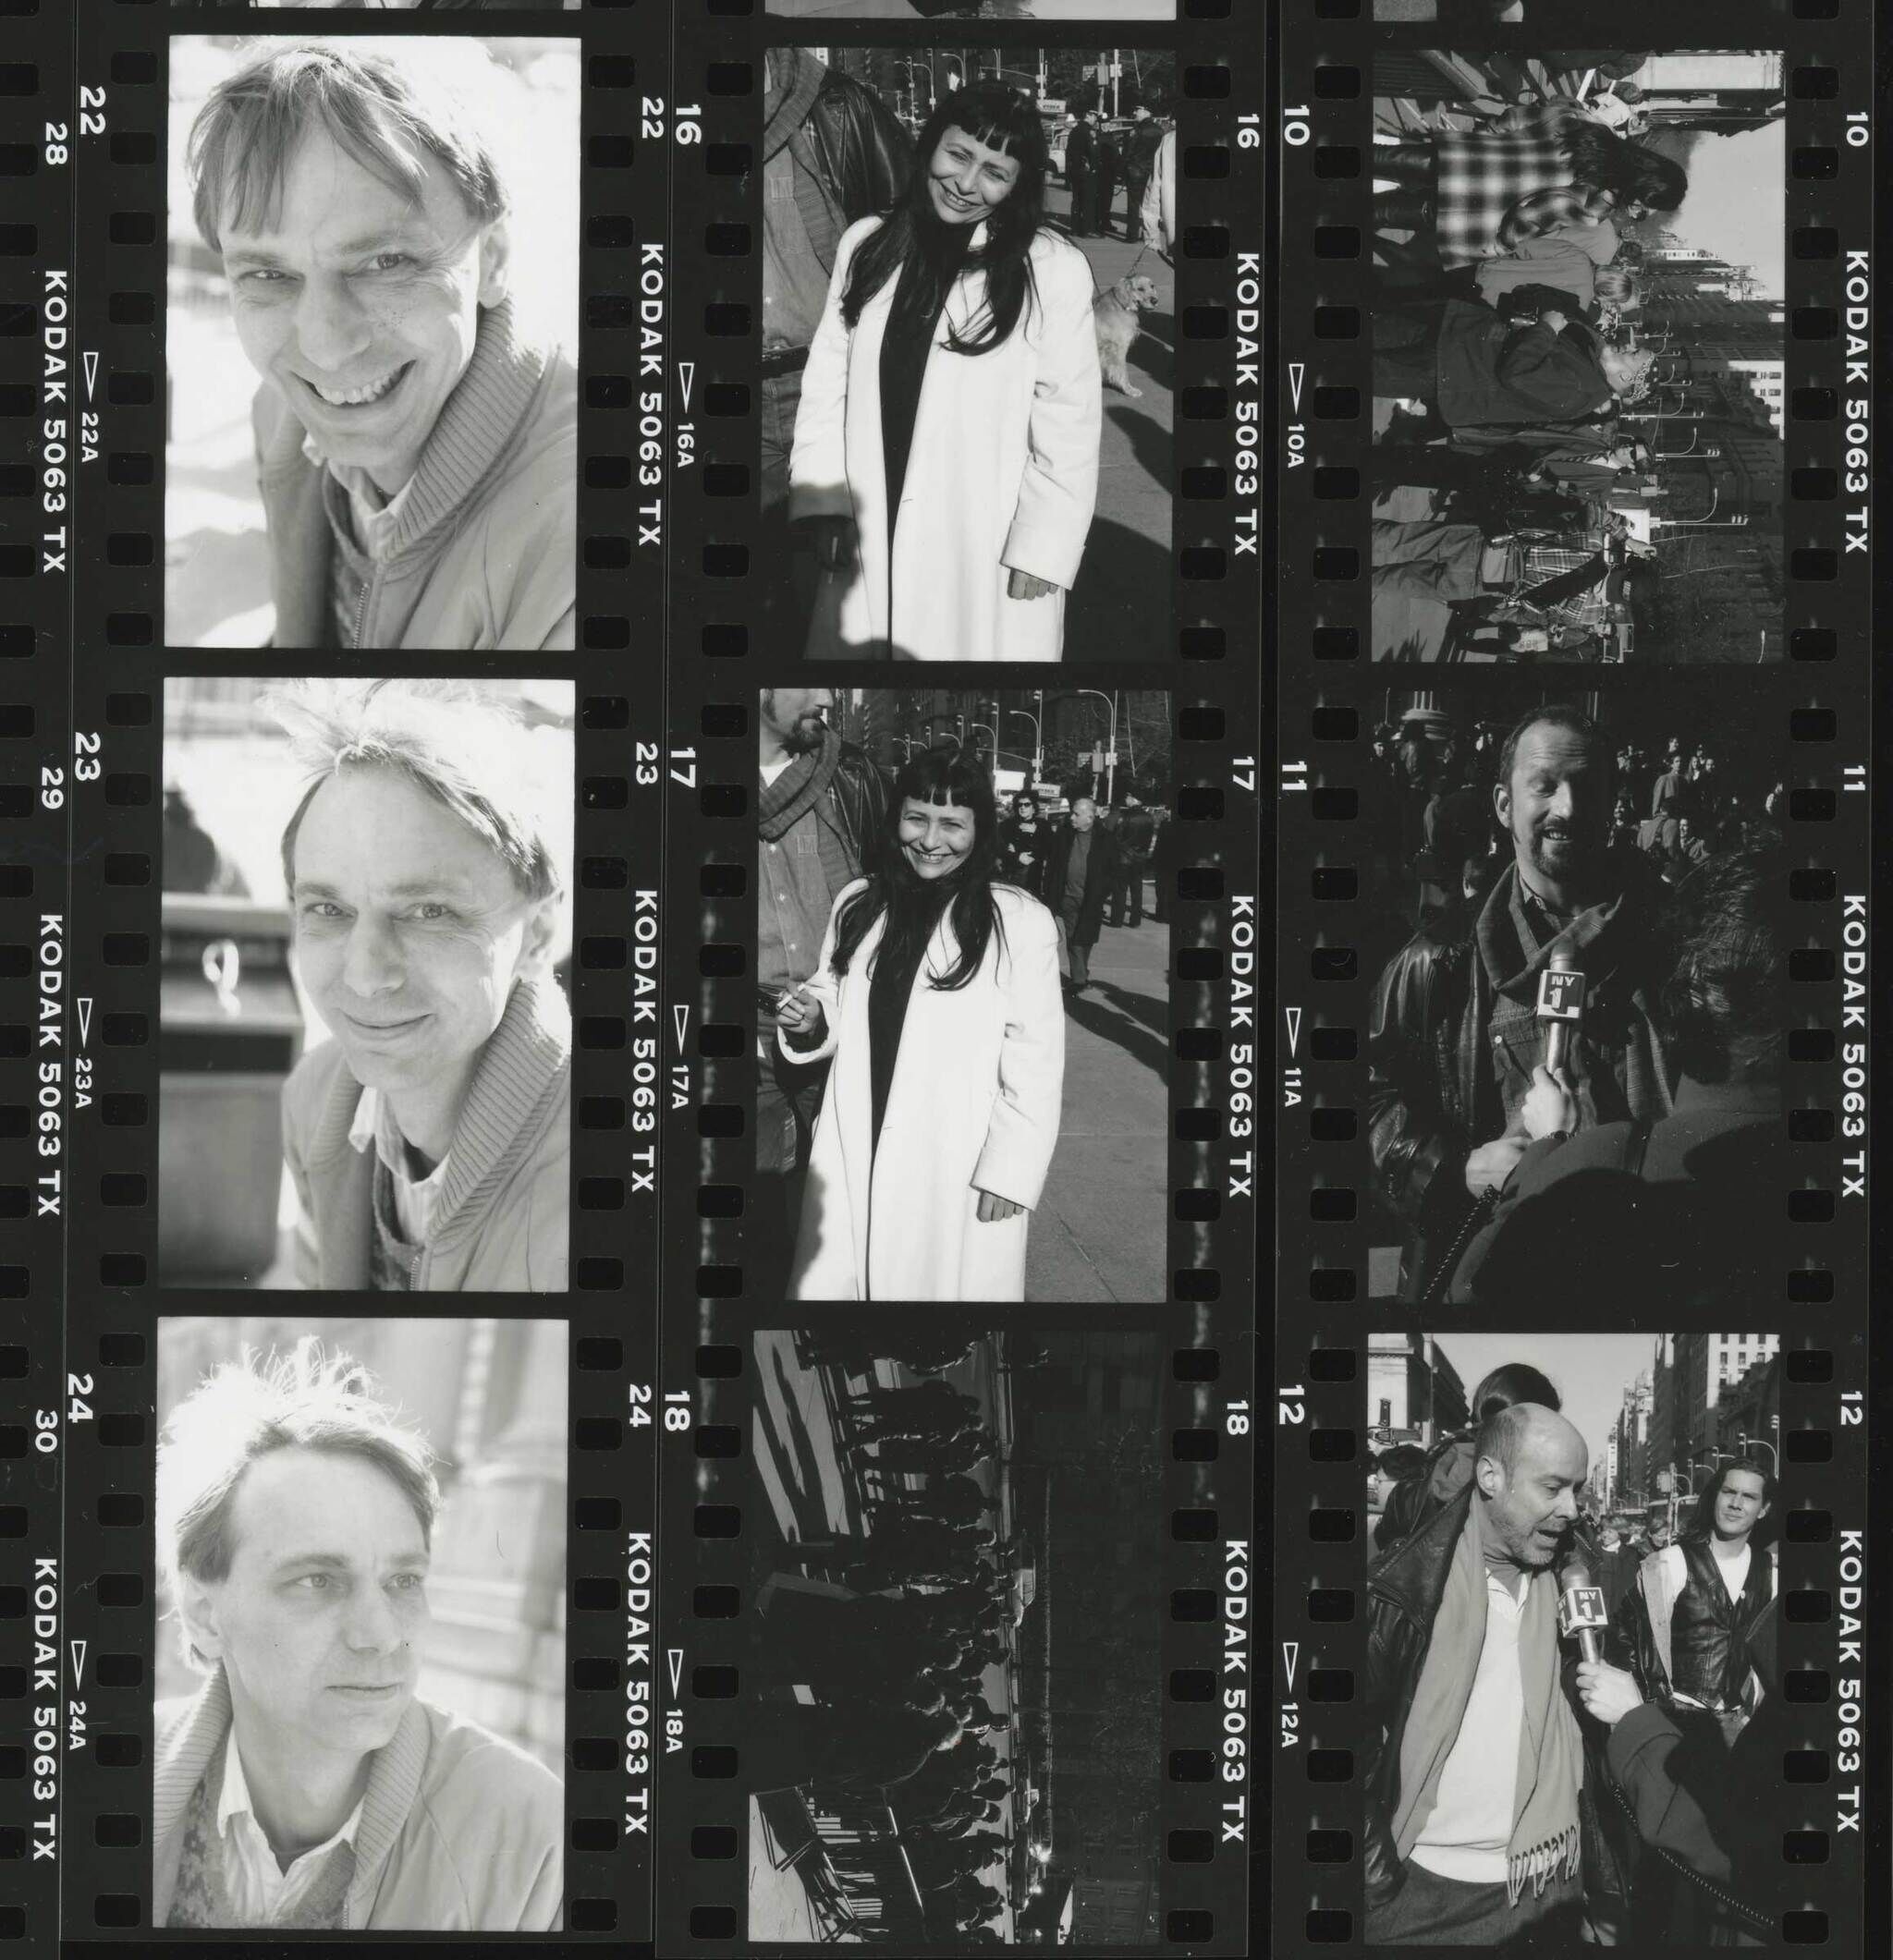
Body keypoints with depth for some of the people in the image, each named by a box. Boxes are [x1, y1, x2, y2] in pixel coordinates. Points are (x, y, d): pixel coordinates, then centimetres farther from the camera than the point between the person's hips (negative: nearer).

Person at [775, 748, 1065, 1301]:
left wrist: (1008, 1176, -12)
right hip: (853, 1163, 5)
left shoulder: (1020, 922, -10)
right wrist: (810, 1023, -2)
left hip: (959, 1174, -5)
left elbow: (1034, 1065, -10)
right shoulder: (858, 905, 8)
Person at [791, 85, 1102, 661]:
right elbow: (828, 378, 6)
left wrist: (1040, 551, -12)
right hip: (870, 538, 4)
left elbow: (1068, 426, -10)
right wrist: (823, 499, -2)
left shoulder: (1052, 271, -10)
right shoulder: (865, 245, 4)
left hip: (989, 549, -4)